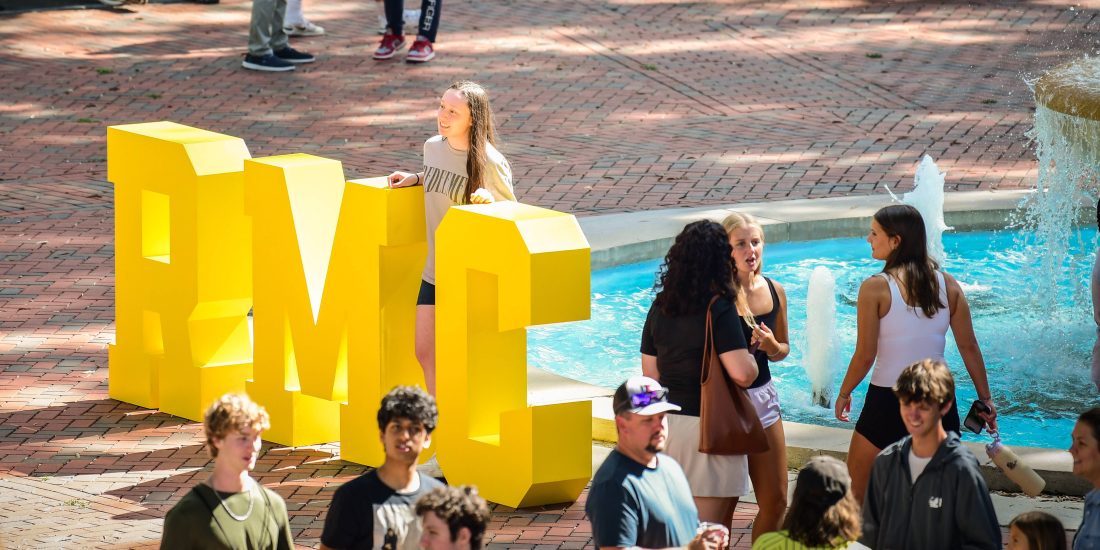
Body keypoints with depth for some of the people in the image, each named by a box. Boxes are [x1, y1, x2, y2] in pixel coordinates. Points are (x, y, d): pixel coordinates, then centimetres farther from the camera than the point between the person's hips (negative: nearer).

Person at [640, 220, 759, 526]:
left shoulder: (659, 308, 6)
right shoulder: (718, 309, -14)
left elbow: (651, 375, 11)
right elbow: (742, 374, -20)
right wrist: (751, 354, 0)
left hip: (668, 425, 6)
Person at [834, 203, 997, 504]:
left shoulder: (875, 288, -11)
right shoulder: (947, 284, 2)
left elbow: (865, 355, -11)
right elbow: (969, 348, 4)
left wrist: (843, 394, 5)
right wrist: (985, 399, 13)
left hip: (887, 400, -4)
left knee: (860, 489, 10)